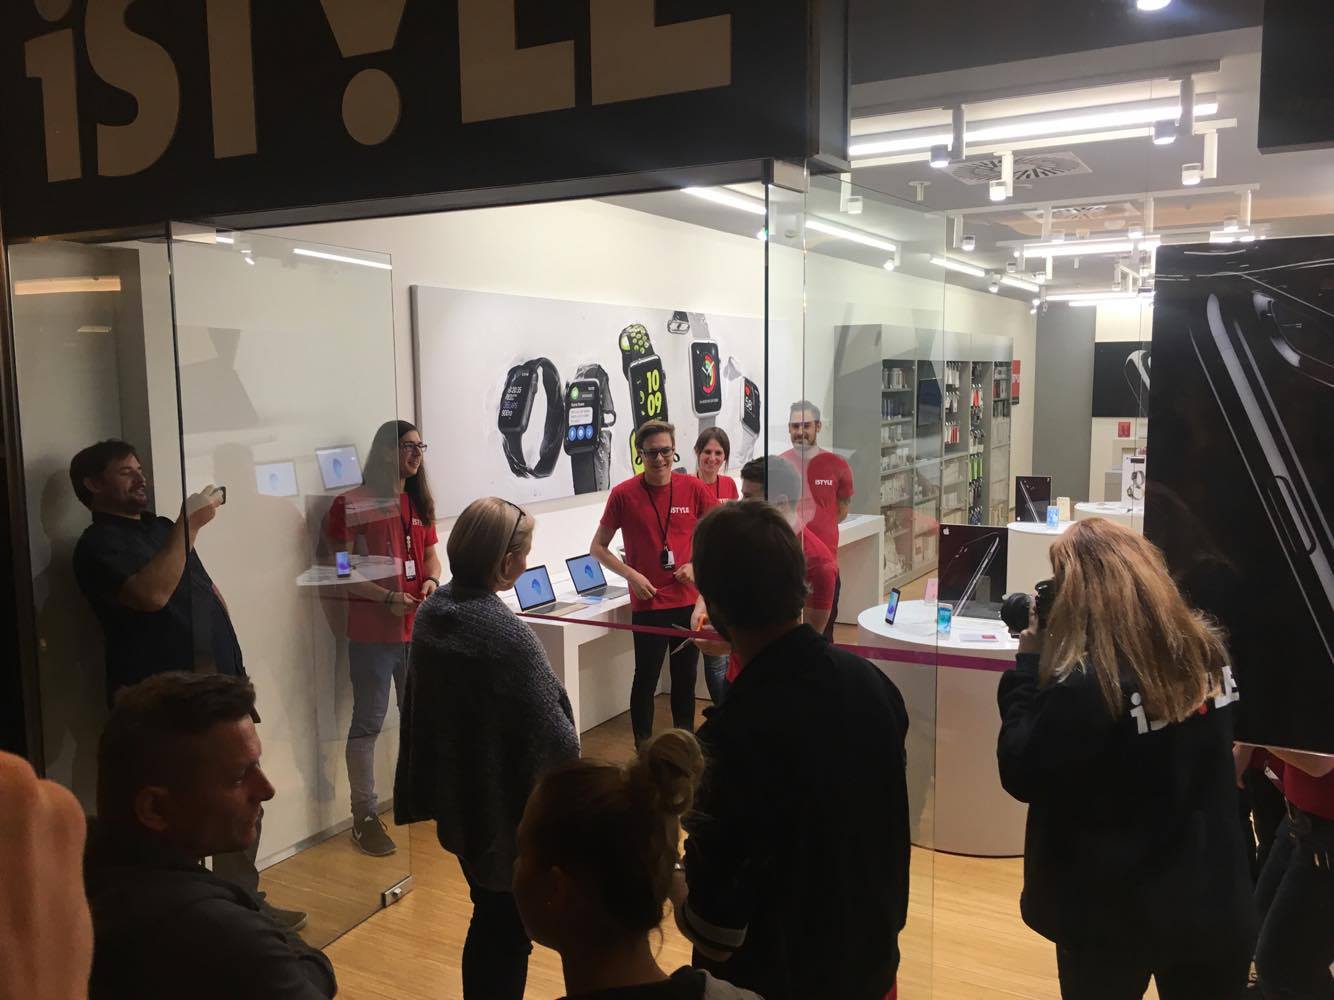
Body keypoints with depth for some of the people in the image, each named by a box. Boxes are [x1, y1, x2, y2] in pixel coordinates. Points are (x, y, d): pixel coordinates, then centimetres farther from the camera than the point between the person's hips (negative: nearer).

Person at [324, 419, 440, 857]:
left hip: (418, 627, 6)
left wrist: (431, 581, -2)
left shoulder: (419, 502, 13)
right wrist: (388, 598, -19)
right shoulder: (351, 505, -7)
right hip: (372, 631, -6)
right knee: (368, 723, 1)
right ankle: (364, 817, 9)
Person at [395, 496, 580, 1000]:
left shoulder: (431, 611, -4)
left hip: (455, 797, 7)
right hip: (507, 807, -7)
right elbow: (551, 734, -24)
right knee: (509, 930, 13)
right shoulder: (507, 635, -29)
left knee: (488, 917, 25)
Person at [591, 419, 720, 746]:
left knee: (685, 676, 14)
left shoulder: (693, 488, -4)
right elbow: (598, 548, 1)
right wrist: (631, 575, -12)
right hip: (648, 603, -2)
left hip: (689, 600, 3)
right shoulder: (623, 495, -8)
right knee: (646, 679, 2)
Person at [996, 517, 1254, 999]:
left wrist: (1028, 663, -10)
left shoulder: (1084, 684, -26)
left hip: (1113, 917, -5)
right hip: (1215, 903, 5)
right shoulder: (1207, 647, -5)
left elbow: (1020, 776, -15)